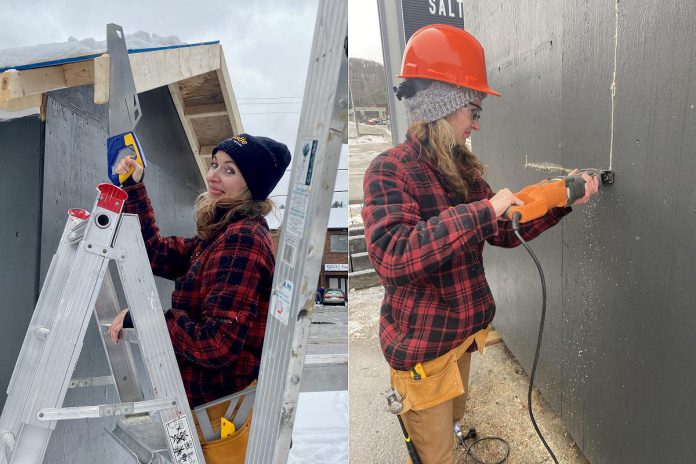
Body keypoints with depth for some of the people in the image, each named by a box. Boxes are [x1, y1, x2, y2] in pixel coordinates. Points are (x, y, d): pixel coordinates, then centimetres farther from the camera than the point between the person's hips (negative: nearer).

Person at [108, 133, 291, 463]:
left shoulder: (240, 239, -24)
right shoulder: (223, 233, 7)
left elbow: (219, 343, -29)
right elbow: (159, 254, 12)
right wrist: (134, 188, 8)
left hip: (220, 406, -9)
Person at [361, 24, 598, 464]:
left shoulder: (463, 169, 4)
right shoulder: (390, 171, -20)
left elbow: (506, 231, 9)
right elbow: (392, 256, -35)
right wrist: (482, 211, -36)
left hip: (463, 332, 8)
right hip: (421, 344, -7)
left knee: (453, 417, 27)